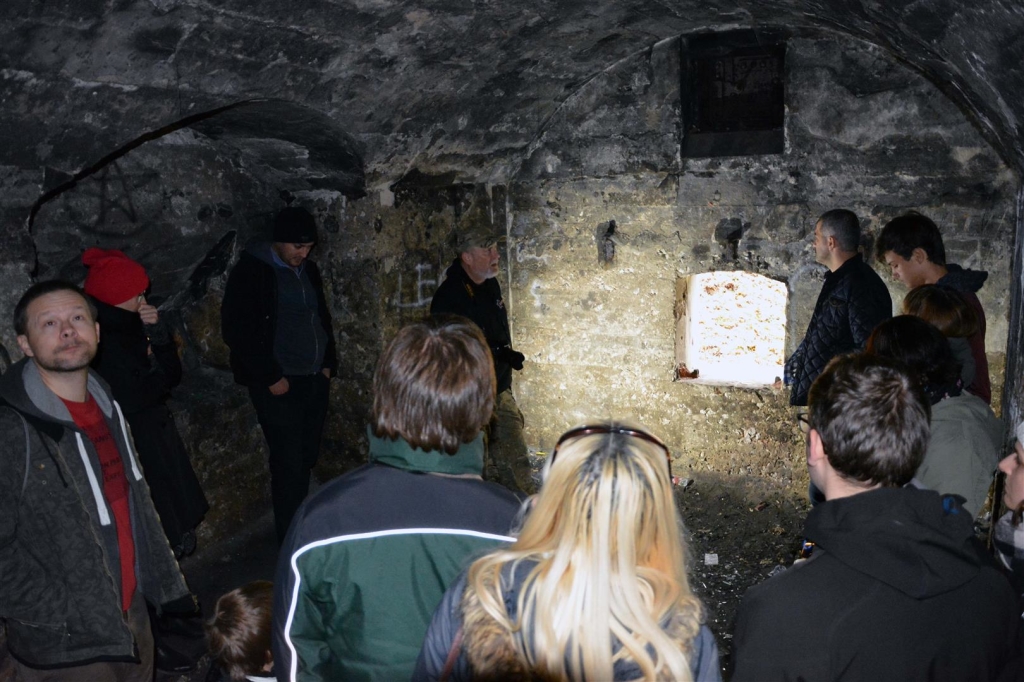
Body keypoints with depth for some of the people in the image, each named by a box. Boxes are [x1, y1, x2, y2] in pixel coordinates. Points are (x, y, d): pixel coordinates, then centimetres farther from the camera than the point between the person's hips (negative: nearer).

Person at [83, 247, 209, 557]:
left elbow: (172, 373, 5)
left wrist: (158, 332, -10)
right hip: (133, 444, -8)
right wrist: (159, 376, -4)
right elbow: (131, 398, -23)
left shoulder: (132, 327, 4)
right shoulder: (98, 339, -20)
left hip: (158, 433, 8)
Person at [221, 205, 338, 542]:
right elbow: (237, 330, -13)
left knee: (307, 459, 9)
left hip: (315, 380, 6)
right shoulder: (252, 271, -8)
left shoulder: (307, 269, 13)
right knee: (288, 464, -6)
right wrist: (270, 378, -13)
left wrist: (328, 364, 12)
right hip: (280, 385, -6)